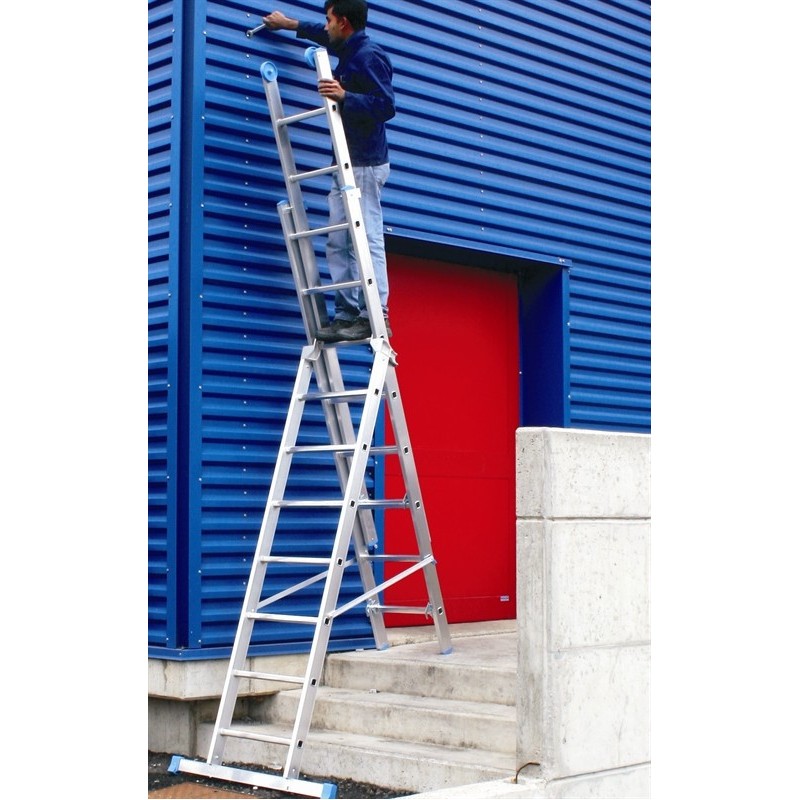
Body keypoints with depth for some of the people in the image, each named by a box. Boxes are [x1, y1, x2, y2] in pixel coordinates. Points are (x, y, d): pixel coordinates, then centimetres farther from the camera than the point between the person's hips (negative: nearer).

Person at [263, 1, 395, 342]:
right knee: (339, 243, 7)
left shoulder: (369, 55, -12)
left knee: (367, 240, -13)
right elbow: (325, 36, 39)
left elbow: (385, 105, -21)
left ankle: (376, 317, -15)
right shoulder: (350, 52, 17)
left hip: (365, 165, -10)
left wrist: (344, 96, -28)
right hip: (347, 166, 10)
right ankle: (347, 314, 7)